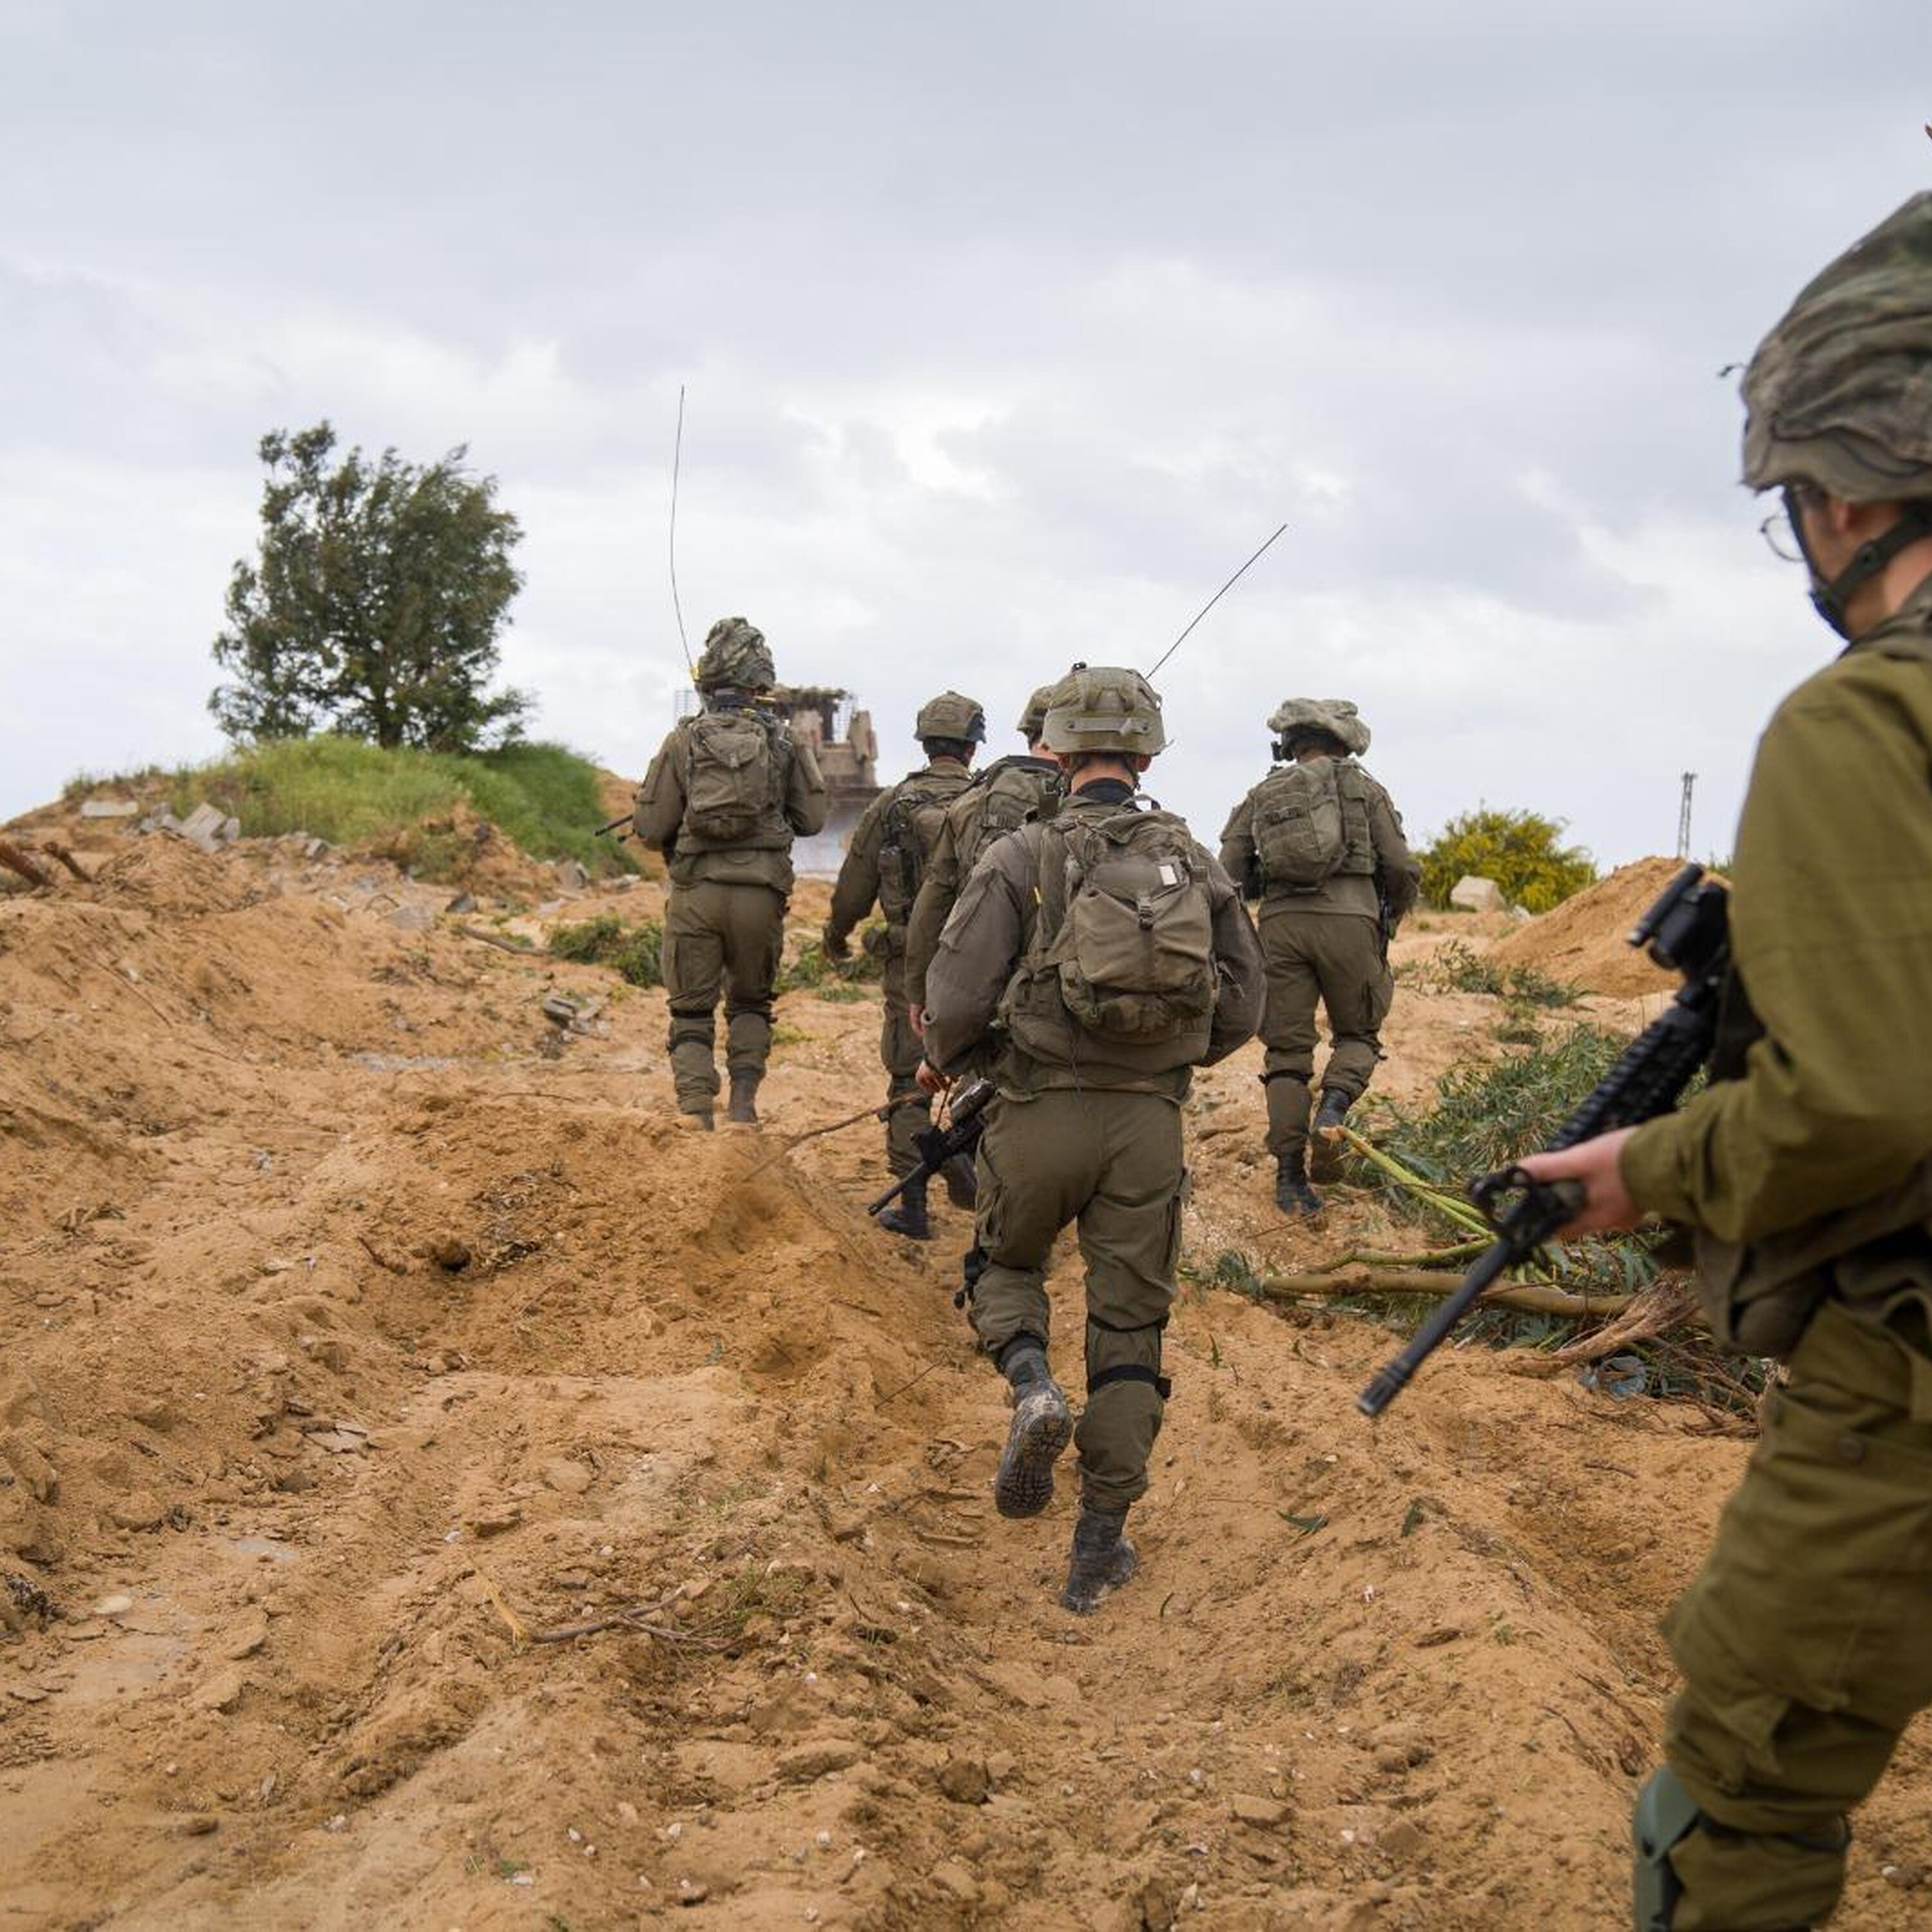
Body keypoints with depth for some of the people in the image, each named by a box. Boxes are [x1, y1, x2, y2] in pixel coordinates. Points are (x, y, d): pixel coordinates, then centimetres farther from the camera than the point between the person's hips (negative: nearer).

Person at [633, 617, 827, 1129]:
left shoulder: (684, 741, -2)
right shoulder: (782, 741, 1)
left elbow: (651, 828, -1)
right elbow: (811, 818, 5)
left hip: (696, 892, -1)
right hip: (761, 893, 1)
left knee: (691, 1009, 9)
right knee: (751, 1001, 21)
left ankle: (695, 1114, -1)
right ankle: (743, 1100, 9)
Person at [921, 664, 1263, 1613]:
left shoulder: (1024, 856, -7)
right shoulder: (1196, 864, 4)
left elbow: (957, 994, -10)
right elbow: (1242, 1007, 7)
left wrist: (943, 1063, 12)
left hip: (1041, 1110, -2)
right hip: (1150, 1119, 2)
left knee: (1008, 1267, 23)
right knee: (1129, 1325, 9)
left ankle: (1033, 1391, -7)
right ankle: (1100, 1546, 9)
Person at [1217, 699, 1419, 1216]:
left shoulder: (1261, 795, 17)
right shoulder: (1362, 788, 11)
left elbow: (1228, 877, 9)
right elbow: (1402, 869, 5)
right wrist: (1391, 919, 24)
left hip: (1281, 923, 2)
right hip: (1348, 921, -2)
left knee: (1287, 1053, 7)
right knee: (1358, 1034, 16)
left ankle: (1290, 1174, 0)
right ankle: (1334, 1105, -15)